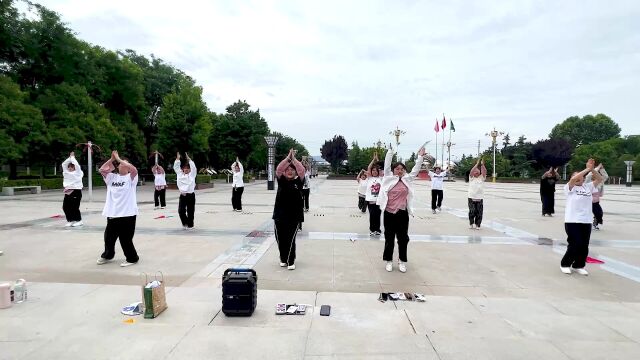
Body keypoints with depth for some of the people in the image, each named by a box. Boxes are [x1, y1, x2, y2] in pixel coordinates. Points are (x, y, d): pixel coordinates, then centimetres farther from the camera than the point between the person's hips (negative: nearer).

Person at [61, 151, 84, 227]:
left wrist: (72, 157, 4)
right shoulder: (66, 172, 16)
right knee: (65, 207, 2)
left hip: (76, 191, -7)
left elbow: (76, 165, -9)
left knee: (74, 207, -8)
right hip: (68, 192, 7)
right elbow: (64, 164, 15)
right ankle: (70, 220, 14)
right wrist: (69, 157, 11)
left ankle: (79, 221, 7)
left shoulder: (78, 173, -1)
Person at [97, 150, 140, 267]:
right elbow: (102, 169, 1)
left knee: (126, 239, 0)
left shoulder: (130, 178, -3)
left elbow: (134, 169, -22)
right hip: (112, 213, 6)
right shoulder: (112, 177, 12)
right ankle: (108, 255, 41)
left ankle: (132, 258, 18)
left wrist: (119, 159, -18)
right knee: (109, 237, 19)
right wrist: (112, 159, -4)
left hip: (127, 214, -6)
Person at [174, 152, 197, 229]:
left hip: (191, 195, -2)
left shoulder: (192, 174, 3)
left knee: (190, 211, 2)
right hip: (182, 195, 2)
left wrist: (188, 158, -16)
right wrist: (177, 158, -4)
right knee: (181, 211, -1)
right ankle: (185, 223, 22)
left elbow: (193, 167, -10)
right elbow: (176, 167, 5)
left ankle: (190, 225, 17)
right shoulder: (180, 174, 11)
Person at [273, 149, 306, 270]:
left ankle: (291, 261, 11)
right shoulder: (281, 180, 4)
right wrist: (288, 157, -15)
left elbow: (302, 170, -12)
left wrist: (294, 158, -12)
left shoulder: (298, 181, 2)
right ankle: (283, 259, 28)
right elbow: (278, 169, -11)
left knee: (291, 240, -1)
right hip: (280, 215, 2)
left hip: (294, 216, -2)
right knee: (280, 239, 9)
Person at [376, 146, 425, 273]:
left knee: (403, 238, 8)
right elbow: (387, 165, -3)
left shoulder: (408, 180, 6)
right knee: (389, 238, 8)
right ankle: (389, 260, 22)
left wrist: (420, 156, 2)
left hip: (402, 213, 2)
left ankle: (402, 261, 23)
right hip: (389, 213, -1)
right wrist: (390, 150, -7)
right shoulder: (389, 178, 1)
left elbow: (416, 169, 7)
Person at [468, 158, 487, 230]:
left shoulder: (482, 178, 7)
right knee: (472, 212, -6)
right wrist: (477, 164, -20)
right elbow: (471, 171, -15)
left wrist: (482, 164, -21)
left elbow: (484, 172, -11)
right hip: (471, 198, -2)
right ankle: (471, 224, 13)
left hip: (479, 199, 2)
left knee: (479, 213, 3)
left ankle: (477, 224, 17)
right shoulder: (471, 178, 3)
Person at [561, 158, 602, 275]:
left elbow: (599, 179, 4)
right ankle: (565, 264, 12)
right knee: (575, 245, -7)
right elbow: (573, 180, -20)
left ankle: (578, 265, 25)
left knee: (584, 246, 8)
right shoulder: (570, 187, -1)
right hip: (572, 221, -5)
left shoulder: (588, 187, 12)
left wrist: (592, 169, -10)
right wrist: (587, 169, -18)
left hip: (586, 221, 5)